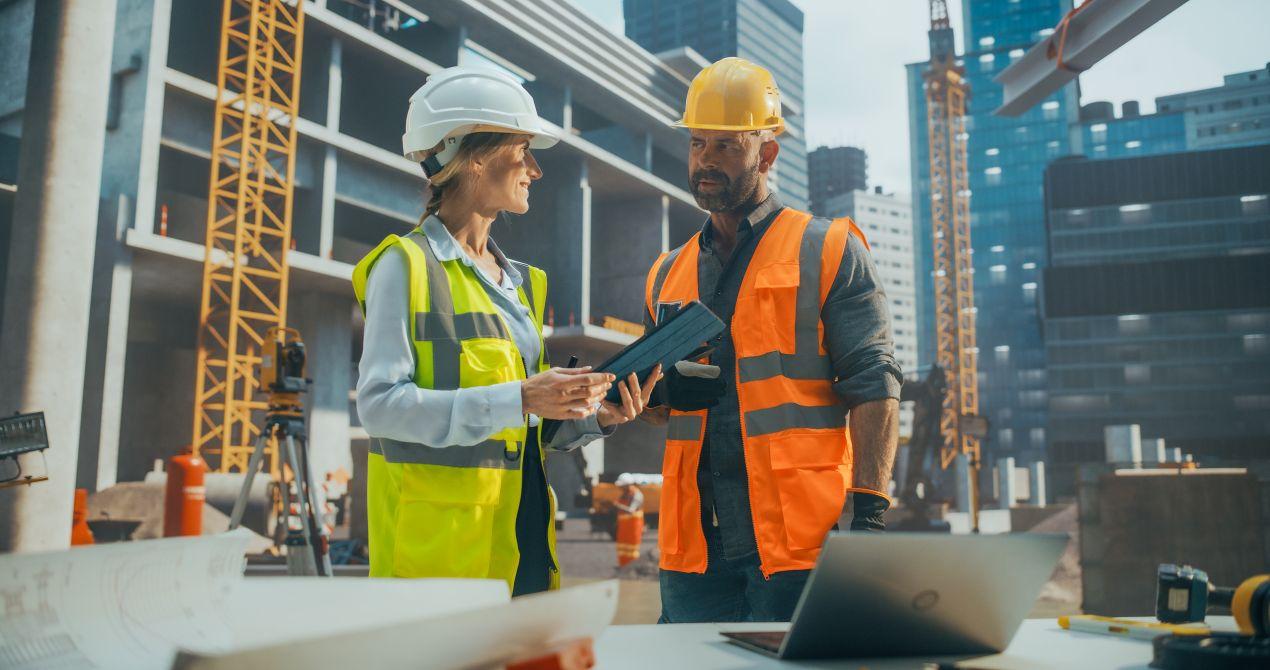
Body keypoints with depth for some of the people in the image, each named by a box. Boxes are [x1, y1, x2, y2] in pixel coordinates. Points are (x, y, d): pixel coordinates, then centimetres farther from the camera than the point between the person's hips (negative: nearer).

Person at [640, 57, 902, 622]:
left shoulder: (828, 252, 2)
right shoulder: (669, 274, 16)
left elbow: (874, 389, -4)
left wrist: (869, 512, -13)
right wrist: (663, 389, 0)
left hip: (800, 537, -4)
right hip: (695, 543, 5)